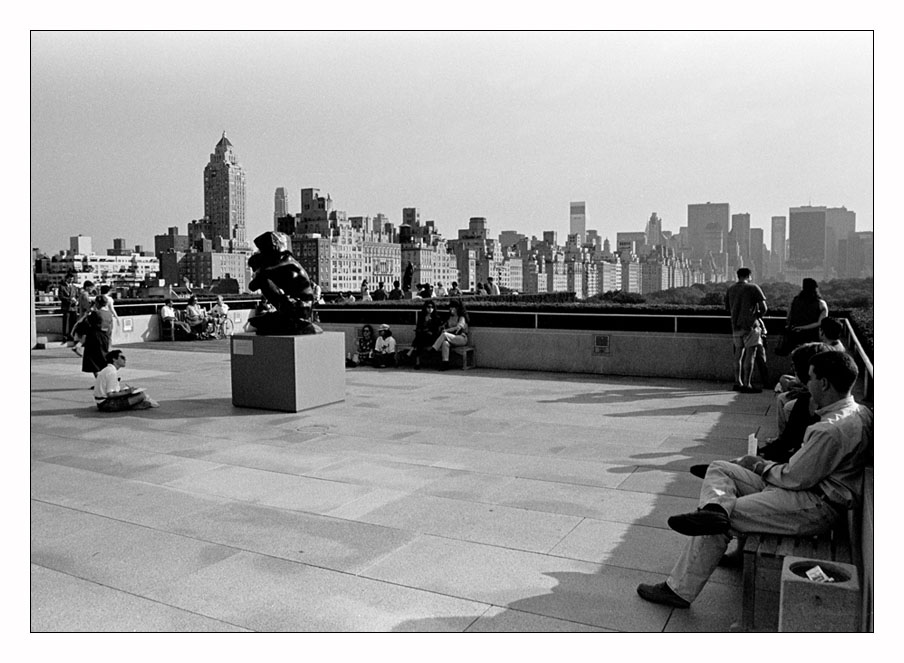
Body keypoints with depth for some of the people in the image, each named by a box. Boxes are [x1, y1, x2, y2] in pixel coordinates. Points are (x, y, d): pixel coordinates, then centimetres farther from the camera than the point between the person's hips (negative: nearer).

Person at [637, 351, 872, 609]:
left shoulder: (832, 430, -24)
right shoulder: (858, 412, 9)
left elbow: (794, 479, -20)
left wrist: (762, 466, -2)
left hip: (813, 508, -10)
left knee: (716, 526, -12)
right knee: (718, 469, 3)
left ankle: (678, 590, -3)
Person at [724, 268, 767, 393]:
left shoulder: (730, 290, 11)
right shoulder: (753, 288, -4)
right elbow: (763, 308, -6)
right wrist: (757, 316, 11)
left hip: (735, 326, 6)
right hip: (750, 326, -6)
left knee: (739, 354, 13)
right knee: (750, 354, -4)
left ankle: (737, 383, 18)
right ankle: (746, 385, -5)